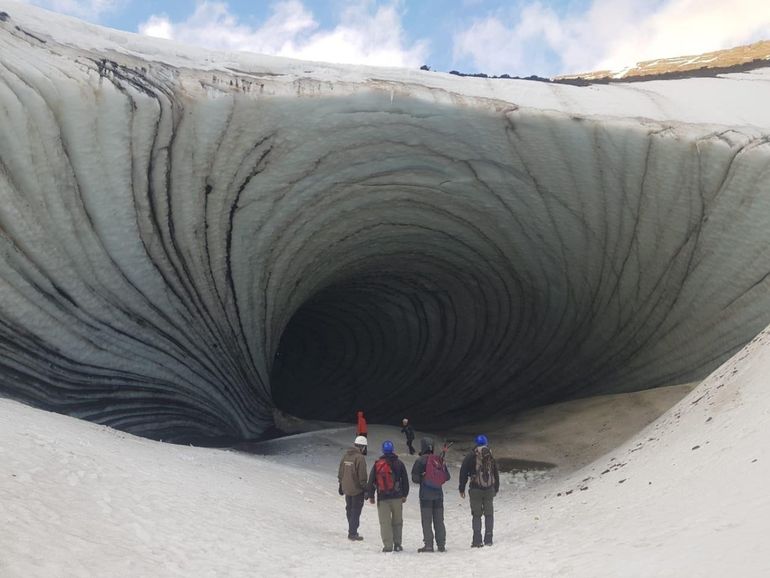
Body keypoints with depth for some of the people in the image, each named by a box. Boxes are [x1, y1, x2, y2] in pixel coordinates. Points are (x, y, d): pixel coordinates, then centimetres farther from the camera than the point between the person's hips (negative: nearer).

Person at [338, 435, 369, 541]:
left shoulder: (346, 455, 5)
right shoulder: (360, 458, -18)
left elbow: (340, 473, 13)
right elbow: (362, 476, -18)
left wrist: (341, 485, 23)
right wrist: (365, 489, -11)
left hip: (346, 489, 7)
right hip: (357, 489, -7)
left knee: (349, 509, 17)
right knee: (356, 510, 1)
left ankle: (352, 530, 29)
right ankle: (352, 533, 3)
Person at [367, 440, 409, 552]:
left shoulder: (377, 464, -1)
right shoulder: (399, 463, 2)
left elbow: (371, 481, 2)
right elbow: (405, 480, 7)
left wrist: (371, 495, 11)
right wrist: (404, 494, 17)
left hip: (382, 498, -1)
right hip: (397, 497, 1)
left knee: (385, 522, 2)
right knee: (397, 521, 11)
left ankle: (388, 545, -3)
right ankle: (397, 544, 11)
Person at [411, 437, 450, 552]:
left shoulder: (420, 460, -10)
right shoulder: (440, 460, 4)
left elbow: (415, 478, -10)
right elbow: (447, 477, 6)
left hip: (426, 494, -4)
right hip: (438, 493, 4)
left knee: (426, 520, 1)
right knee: (439, 520, 11)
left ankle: (428, 545, -2)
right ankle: (441, 545, 12)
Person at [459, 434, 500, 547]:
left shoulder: (470, 457, -4)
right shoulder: (491, 456, 5)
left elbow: (463, 473, -3)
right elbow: (496, 475, 12)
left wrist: (462, 489, 5)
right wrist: (496, 489, 21)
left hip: (475, 489, -2)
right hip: (489, 489, 2)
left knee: (476, 515, 4)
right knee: (489, 514, 11)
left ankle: (477, 541, -1)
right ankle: (488, 540, 10)